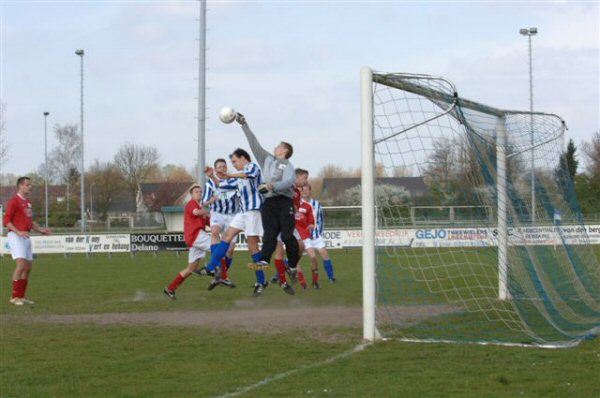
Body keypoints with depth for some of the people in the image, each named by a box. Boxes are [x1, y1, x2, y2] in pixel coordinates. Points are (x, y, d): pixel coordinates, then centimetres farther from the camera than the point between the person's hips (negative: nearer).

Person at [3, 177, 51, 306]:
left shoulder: (27, 202, 17)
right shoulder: (14, 201, -9)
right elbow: (6, 220, -15)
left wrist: (41, 230, 14)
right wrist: (18, 232, -25)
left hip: (26, 237, 9)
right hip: (16, 237, -9)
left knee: (28, 267, 7)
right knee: (21, 265, -18)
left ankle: (21, 297, 13)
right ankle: (15, 297, -14)